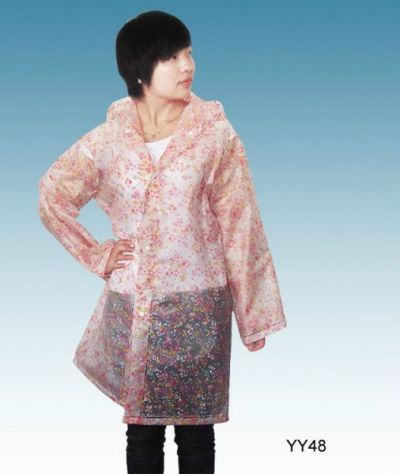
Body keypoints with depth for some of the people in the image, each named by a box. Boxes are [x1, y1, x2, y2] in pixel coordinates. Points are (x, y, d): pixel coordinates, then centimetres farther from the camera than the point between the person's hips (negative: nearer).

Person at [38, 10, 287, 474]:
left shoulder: (215, 133, -7)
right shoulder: (109, 138, -3)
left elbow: (238, 223, -4)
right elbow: (52, 196, 11)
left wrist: (252, 311, -3)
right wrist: (95, 254, 4)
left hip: (198, 306, -1)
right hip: (131, 308, 1)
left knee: (195, 430, 11)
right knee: (142, 429, 13)